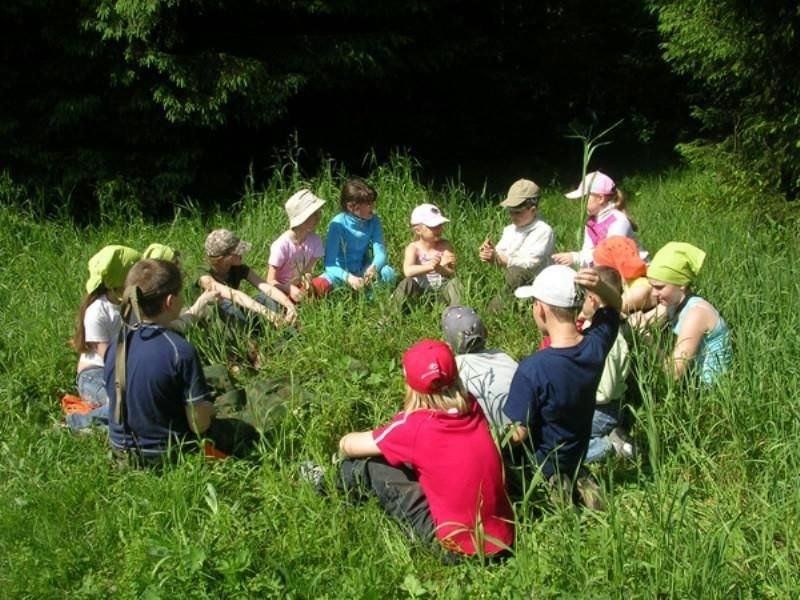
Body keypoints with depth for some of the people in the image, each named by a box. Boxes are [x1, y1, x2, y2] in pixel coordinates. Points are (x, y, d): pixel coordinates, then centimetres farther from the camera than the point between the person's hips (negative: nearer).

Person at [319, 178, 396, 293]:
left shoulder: (373, 221, -8)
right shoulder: (338, 224, -20)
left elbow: (380, 253, -13)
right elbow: (330, 264, -24)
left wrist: (373, 268, -38)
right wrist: (348, 277, -44)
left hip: (362, 271, 3)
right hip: (341, 272, -3)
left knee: (388, 273, -27)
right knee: (320, 285, -34)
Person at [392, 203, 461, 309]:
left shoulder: (445, 246, -6)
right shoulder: (413, 248, -11)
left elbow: (451, 273, -13)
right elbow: (408, 271, -31)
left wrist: (439, 267, -37)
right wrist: (429, 266, -46)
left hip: (441, 286, 1)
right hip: (420, 287, -1)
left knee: (454, 282, -27)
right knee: (407, 283, -29)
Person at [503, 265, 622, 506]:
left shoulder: (532, 369, -35)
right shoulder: (596, 345, -18)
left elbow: (519, 434, -26)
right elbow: (615, 304, 3)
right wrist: (599, 286, -19)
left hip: (540, 465, -6)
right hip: (576, 458, 6)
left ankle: (553, 490, 0)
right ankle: (573, 484, 7)